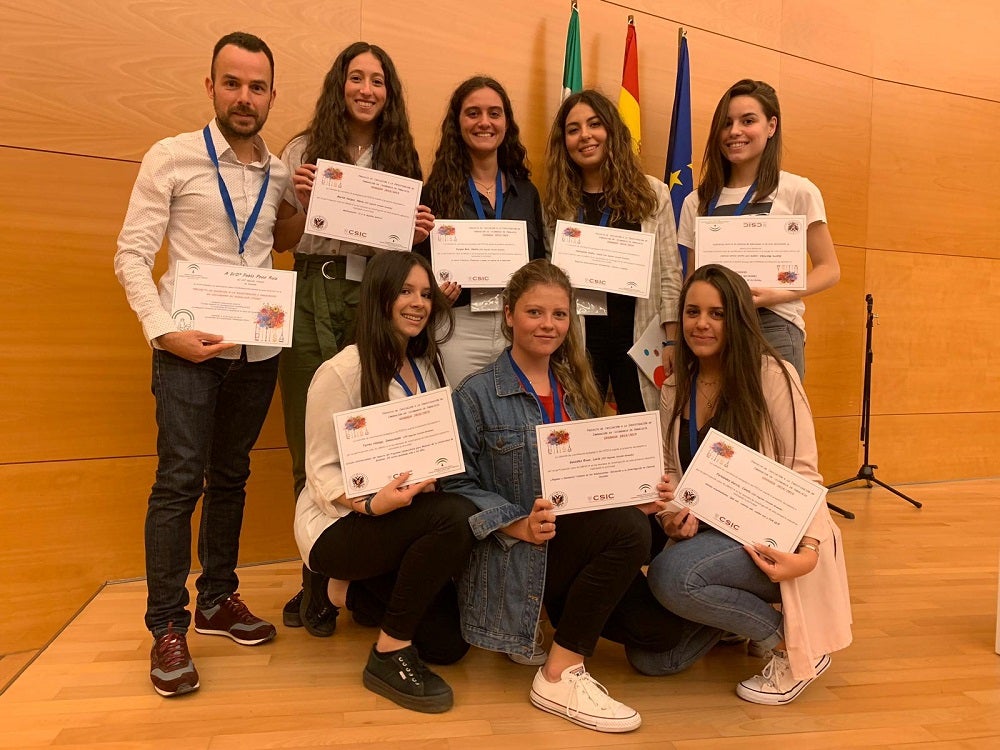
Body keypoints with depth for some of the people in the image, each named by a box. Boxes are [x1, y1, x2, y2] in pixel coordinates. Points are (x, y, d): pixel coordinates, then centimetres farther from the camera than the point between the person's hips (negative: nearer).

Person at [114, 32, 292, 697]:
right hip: (189, 347, -4)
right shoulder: (172, 158, -1)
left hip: (257, 349, 4)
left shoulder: (281, 175, 11)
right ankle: (168, 628, 8)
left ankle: (219, 599, 27)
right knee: (180, 480, -5)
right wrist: (165, 331, -14)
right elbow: (132, 254, -4)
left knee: (230, 477, 13)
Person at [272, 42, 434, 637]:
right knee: (312, 446, 3)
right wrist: (304, 205, -10)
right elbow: (282, 241, 8)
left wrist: (419, 234, -4)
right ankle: (314, 580, 17)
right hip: (313, 301, -1)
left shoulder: (402, 158, 12)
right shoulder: (305, 150, 7)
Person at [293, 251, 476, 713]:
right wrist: (371, 503, -34)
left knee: (449, 644, 2)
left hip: (405, 516, 8)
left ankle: (353, 588, 25)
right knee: (457, 517, -34)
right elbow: (322, 471, -16)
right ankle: (389, 656, -18)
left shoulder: (428, 367, 6)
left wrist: (432, 476, -13)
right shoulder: (343, 371, -16)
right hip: (341, 522, -7)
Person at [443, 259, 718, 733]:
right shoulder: (477, 394, -5)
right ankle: (560, 676, -16)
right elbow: (457, 484, -9)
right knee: (630, 530, -29)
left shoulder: (575, 388, 12)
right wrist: (518, 525, -21)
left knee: (662, 631, -12)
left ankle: (572, 604, 19)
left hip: (577, 543, 6)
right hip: (515, 557, -5)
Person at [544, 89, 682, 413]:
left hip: (638, 337, 0)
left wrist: (671, 341, -3)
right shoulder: (557, 203, 4)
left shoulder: (652, 193, 3)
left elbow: (670, 273, 1)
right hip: (576, 339, 1)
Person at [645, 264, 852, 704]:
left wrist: (809, 551, -27)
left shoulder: (771, 376, -10)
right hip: (710, 534, 6)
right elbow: (670, 471, 8)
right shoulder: (676, 388, 7)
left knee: (672, 573, -32)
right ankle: (736, 619, 21)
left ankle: (793, 644, -8)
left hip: (773, 539, -6)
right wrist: (672, 516, -14)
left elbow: (802, 474, -13)